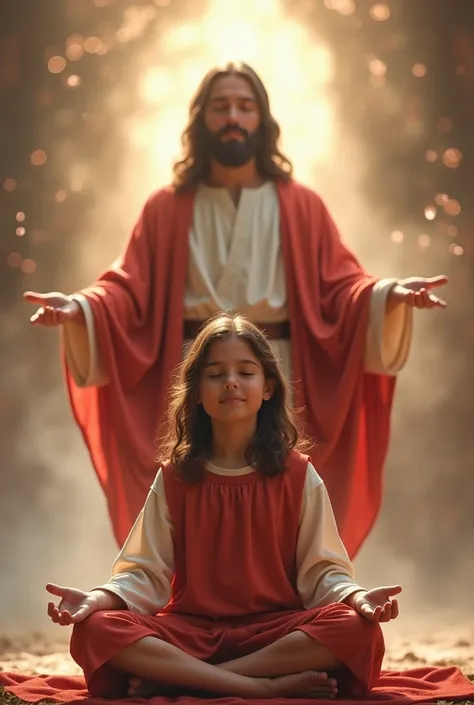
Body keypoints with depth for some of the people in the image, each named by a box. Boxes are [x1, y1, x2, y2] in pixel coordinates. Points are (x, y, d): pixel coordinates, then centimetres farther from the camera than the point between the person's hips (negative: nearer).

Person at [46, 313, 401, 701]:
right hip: (190, 632, 0)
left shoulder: (297, 475, 5)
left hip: (276, 632, 0)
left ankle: (174, 678, -25)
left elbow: (321, 571, 1)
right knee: (96, 630, -28)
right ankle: (269, 686, -30)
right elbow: (145, 572, 3)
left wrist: (357, 597, -21)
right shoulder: (175, 477, 8)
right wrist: (99, 597, -18)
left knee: (359, 630, -31)